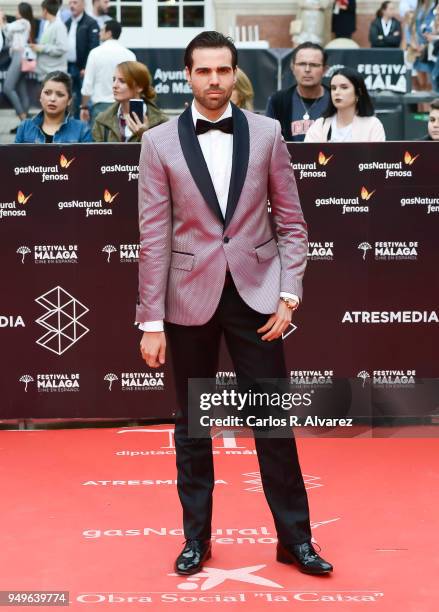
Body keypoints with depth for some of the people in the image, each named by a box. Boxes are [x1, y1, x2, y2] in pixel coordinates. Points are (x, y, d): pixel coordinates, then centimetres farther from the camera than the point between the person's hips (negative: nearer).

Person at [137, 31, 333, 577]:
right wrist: (152, 321, -6)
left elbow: (291, 222, 5)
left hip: (255, 293, 0)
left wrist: (288, 295, -5)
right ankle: (196, 536, 24)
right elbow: (153, 238, -3)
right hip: (190, 298, 0)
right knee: (192, 424, 10)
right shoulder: (159, 142, -2)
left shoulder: (266, 133, 2)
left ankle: (294, 537, 16)